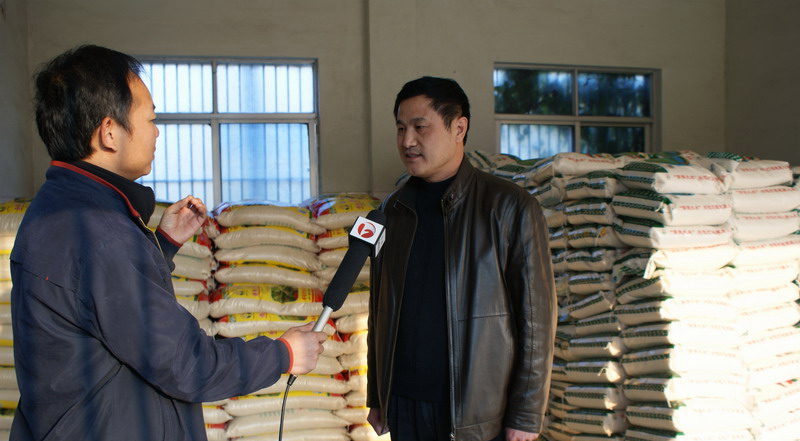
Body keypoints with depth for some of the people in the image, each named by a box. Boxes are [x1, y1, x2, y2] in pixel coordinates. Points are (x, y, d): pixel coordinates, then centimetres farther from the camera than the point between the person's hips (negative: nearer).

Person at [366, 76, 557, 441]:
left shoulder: (509, 207, -8)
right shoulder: (394, 209, 6)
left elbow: (536, 319, -8)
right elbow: (380, 308, 11)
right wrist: (375, 396, 11)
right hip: (403, 407, 4)